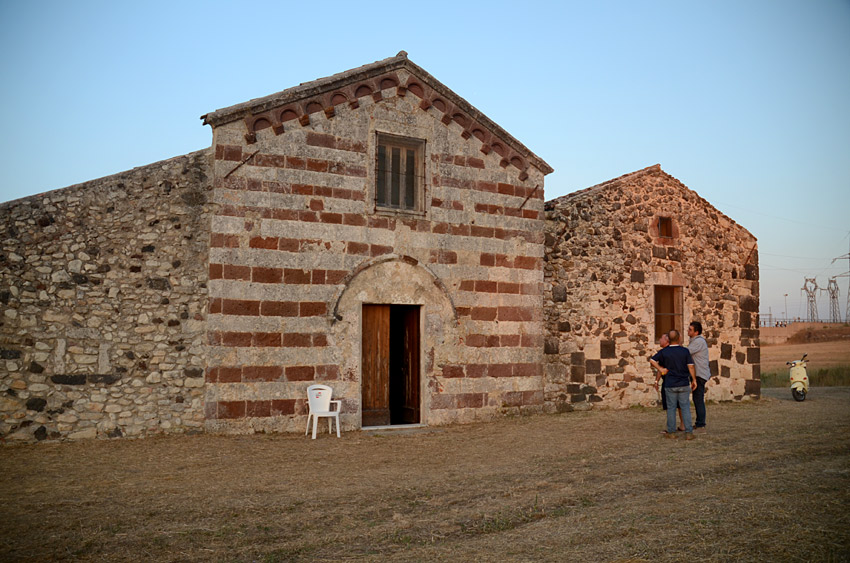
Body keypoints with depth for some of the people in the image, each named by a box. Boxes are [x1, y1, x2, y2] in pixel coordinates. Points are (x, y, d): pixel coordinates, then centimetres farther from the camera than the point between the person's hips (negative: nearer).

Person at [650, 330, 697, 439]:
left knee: (671, 408, 7)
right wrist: (694, 380, 4)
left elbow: (652, 360, -7)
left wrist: (660, 369, 1)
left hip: (670, 385, 0)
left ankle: (671, 432, 11)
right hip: (684, 384, 0)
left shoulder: (664, 351, -3)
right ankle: (688, 432, 3)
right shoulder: (685, 351, -5)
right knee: (685, 407, 5)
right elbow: (691, 366, -5)